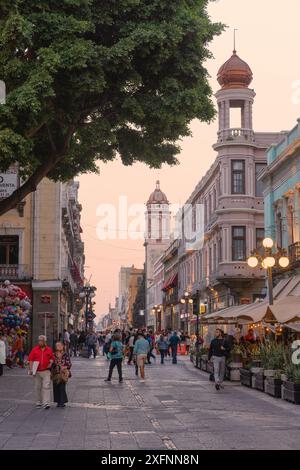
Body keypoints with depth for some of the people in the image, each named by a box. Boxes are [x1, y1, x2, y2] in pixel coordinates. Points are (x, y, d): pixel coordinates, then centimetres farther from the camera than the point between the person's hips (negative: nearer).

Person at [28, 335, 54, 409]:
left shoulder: (49, 350, 4)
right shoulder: (35, 349, 2)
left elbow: (52, 358, 15)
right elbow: (31, 359, 1)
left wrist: (51, 363, -5)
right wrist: (31, 369, -7)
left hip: (46, 371, -1)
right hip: (37, 371, 1)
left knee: (46, 386, -11)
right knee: (38, 387, 11)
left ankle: (46, 403, -14)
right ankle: (39, 402, 24)